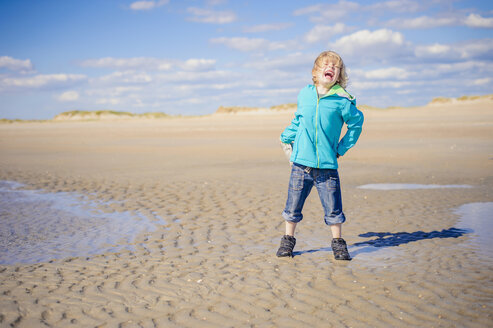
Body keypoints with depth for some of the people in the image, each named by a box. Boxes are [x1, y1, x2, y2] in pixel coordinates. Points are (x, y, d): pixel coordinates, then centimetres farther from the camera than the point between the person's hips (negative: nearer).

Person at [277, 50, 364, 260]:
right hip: (301, 162, 2)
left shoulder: (341, 100, -3)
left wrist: (342, 148, 8)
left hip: (327, 165, -2)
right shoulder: (304, 94, 6)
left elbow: (356, 123, 9)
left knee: (333, 207, 0)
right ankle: (288, 239, 25)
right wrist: (287, 137, 21)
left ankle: (338, 243, 18)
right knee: (293, 205, 9)